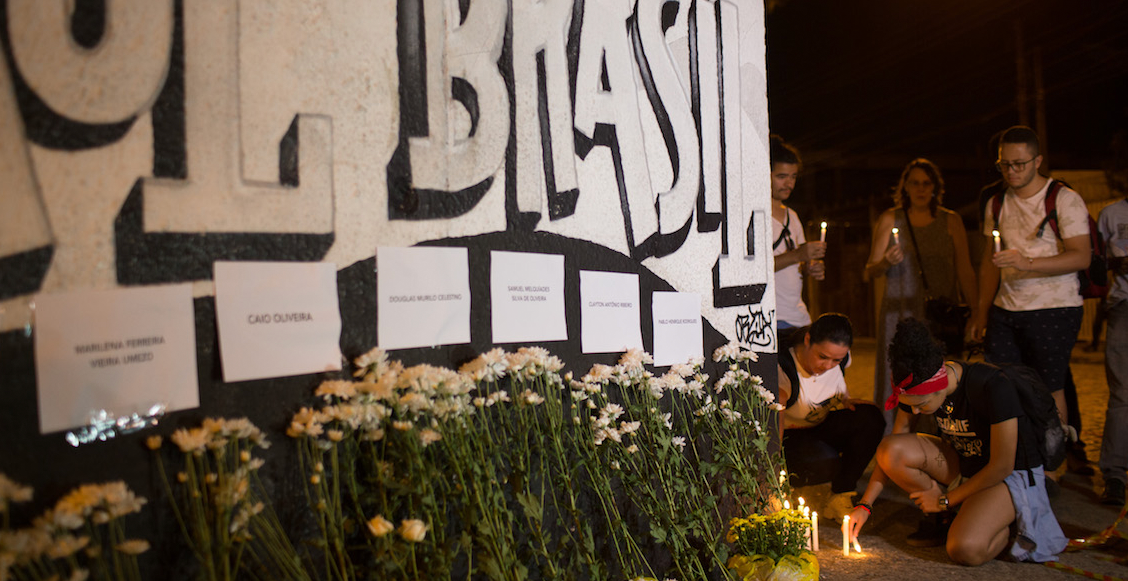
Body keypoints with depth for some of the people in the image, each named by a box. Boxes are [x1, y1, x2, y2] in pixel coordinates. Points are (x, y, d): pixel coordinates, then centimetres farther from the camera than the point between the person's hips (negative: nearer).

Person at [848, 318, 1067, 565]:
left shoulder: (993, 388, -30)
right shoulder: (917, 388, -12)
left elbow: (1002, 466, -23)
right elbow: (892, 449, -2)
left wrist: (945, 499, -14)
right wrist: (865, 505, -8)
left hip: (1013, 474, -6)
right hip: (962, 463, 6)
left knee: (964, 549, -31)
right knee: (890, 450, -21)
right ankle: (957, 516, -1)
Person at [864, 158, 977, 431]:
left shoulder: (951, 221, 9)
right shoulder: (889, 219, 6)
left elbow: (965, 273, 8)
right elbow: (868, 273, 5)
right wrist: (886, 262, -16)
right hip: (899, 313, -1)